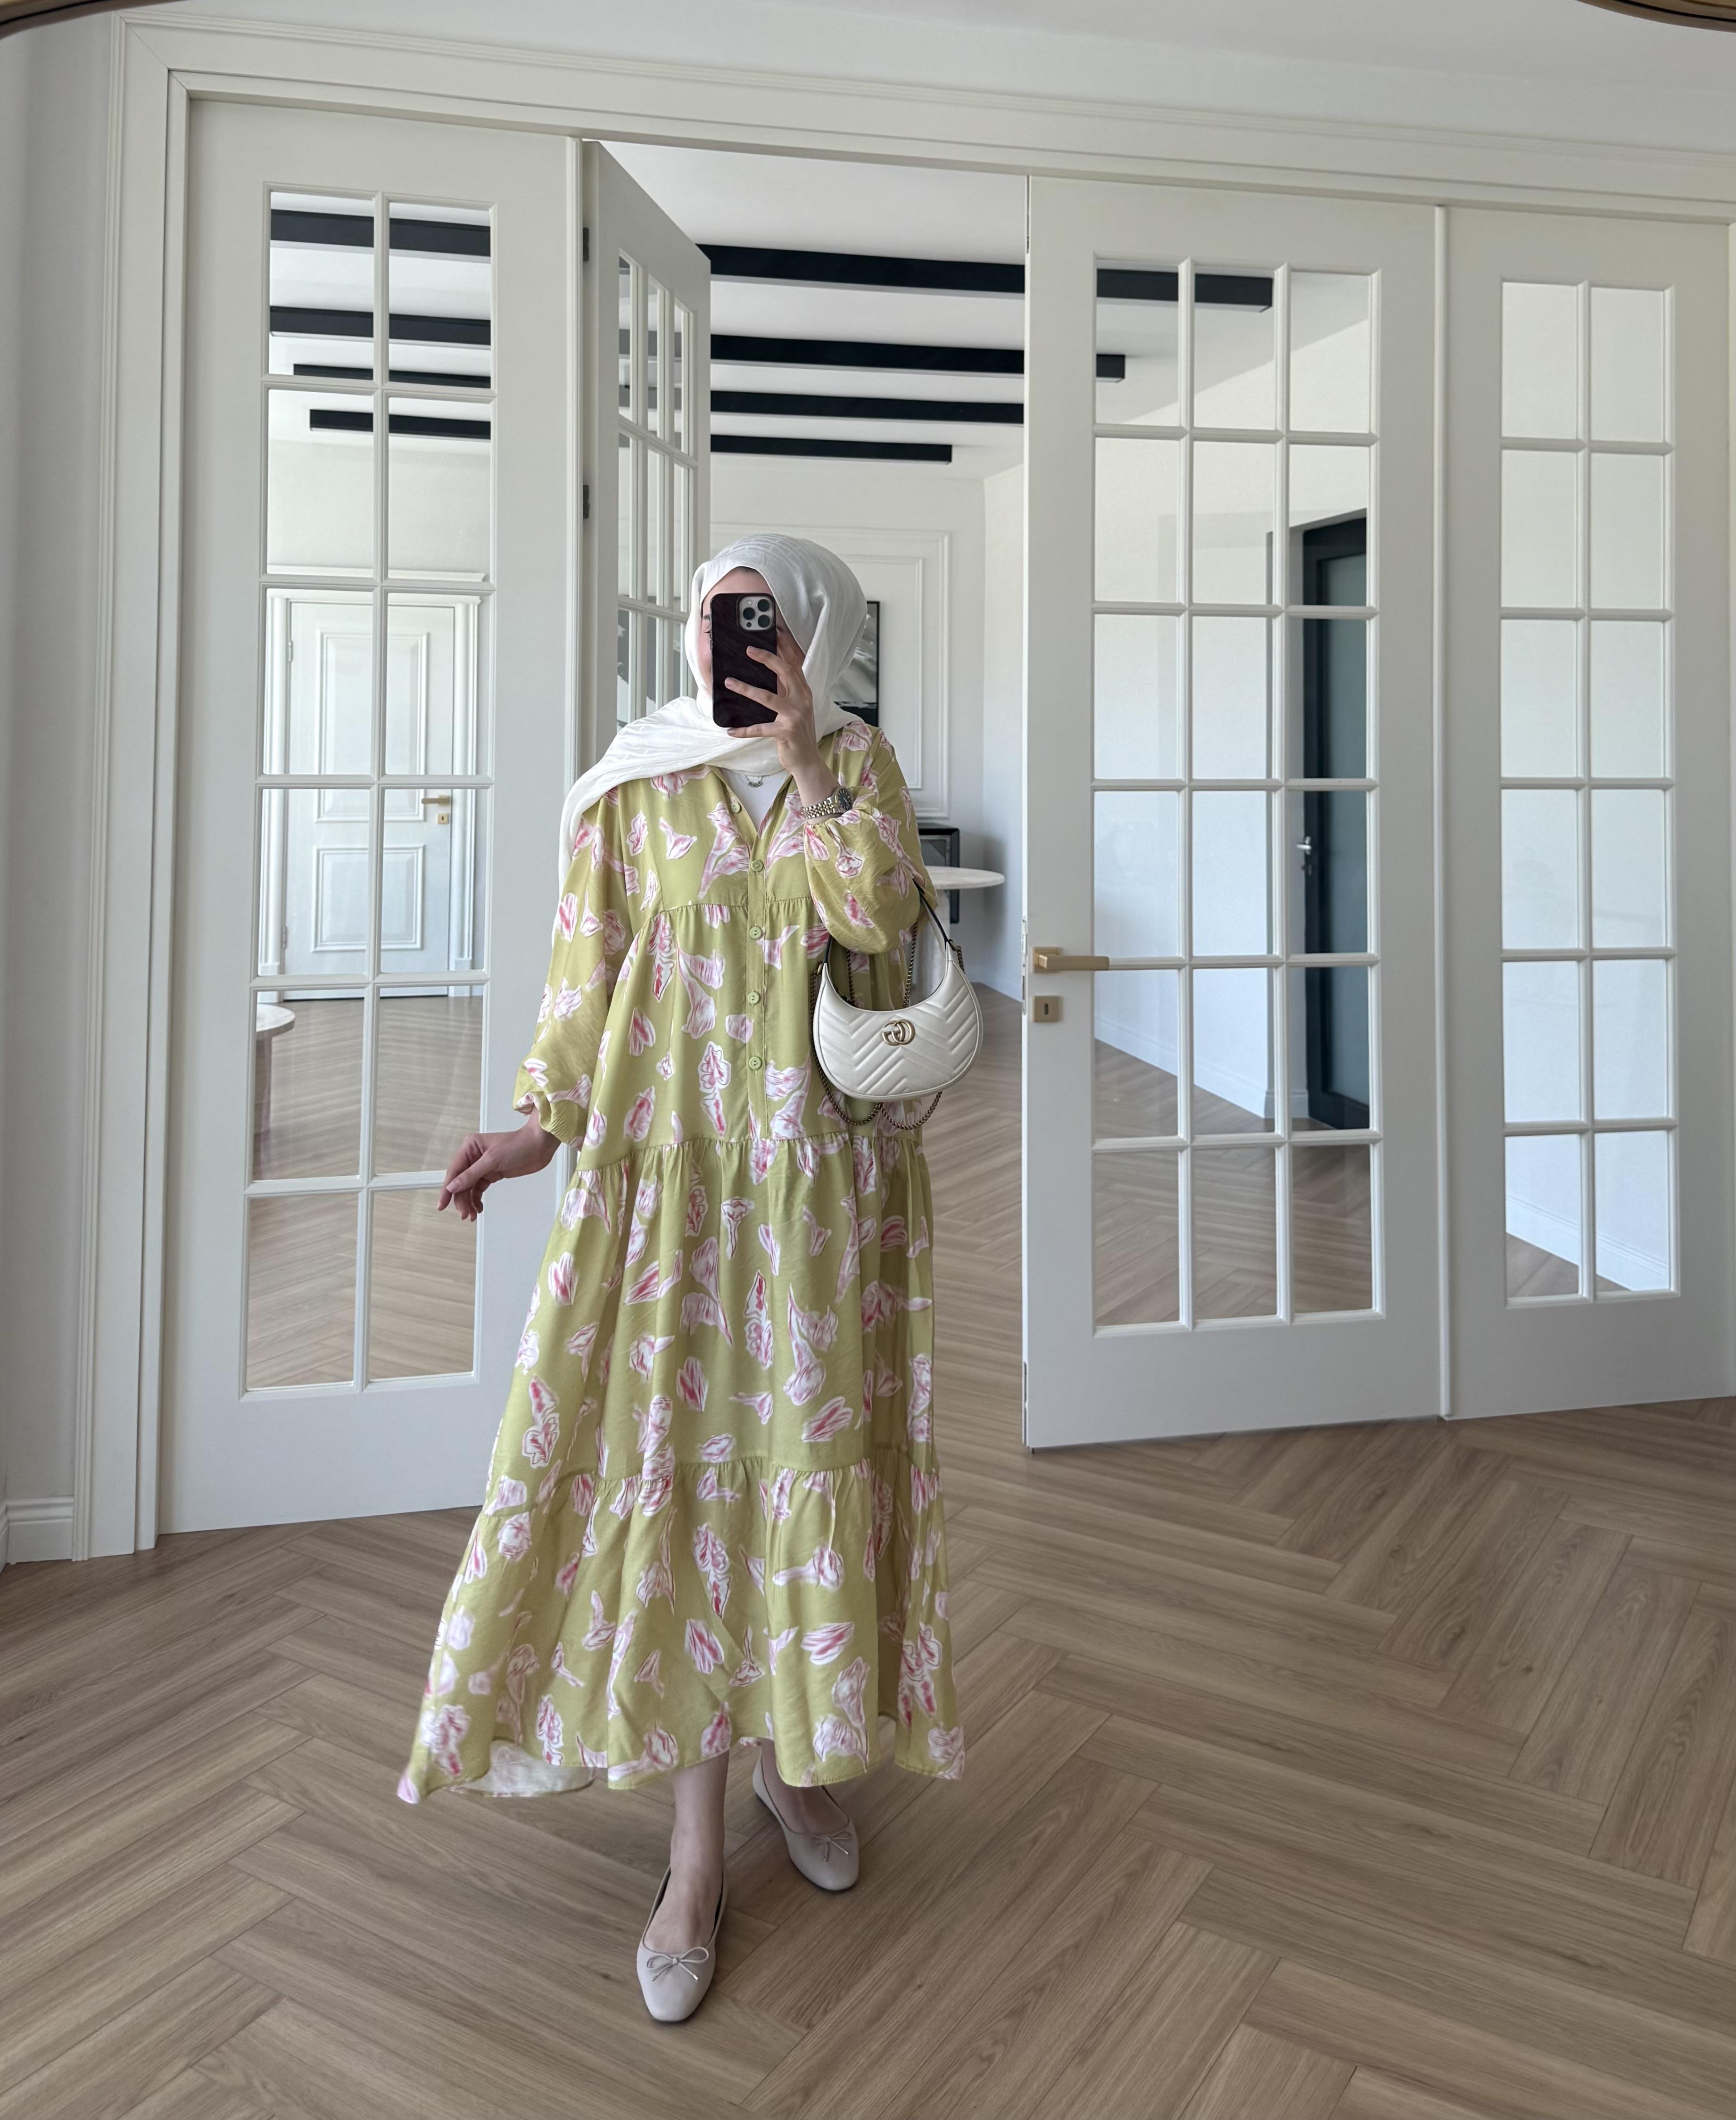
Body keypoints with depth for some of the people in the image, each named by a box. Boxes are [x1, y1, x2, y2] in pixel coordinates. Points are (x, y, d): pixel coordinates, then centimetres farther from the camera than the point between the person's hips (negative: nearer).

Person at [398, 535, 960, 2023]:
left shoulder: (859, 766, 6)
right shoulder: (633, 787, 5)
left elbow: (876, 909, -12)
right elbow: (590, 978, 3)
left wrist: (800, 762, -11)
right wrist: (540, 1126, -7)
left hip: (825, 1170, 1)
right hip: (670, 1167, 0)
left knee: (810, 1454, 7)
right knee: (679, 1464, 1)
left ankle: (798, 1746, 33)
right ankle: (699, 1845, 15)